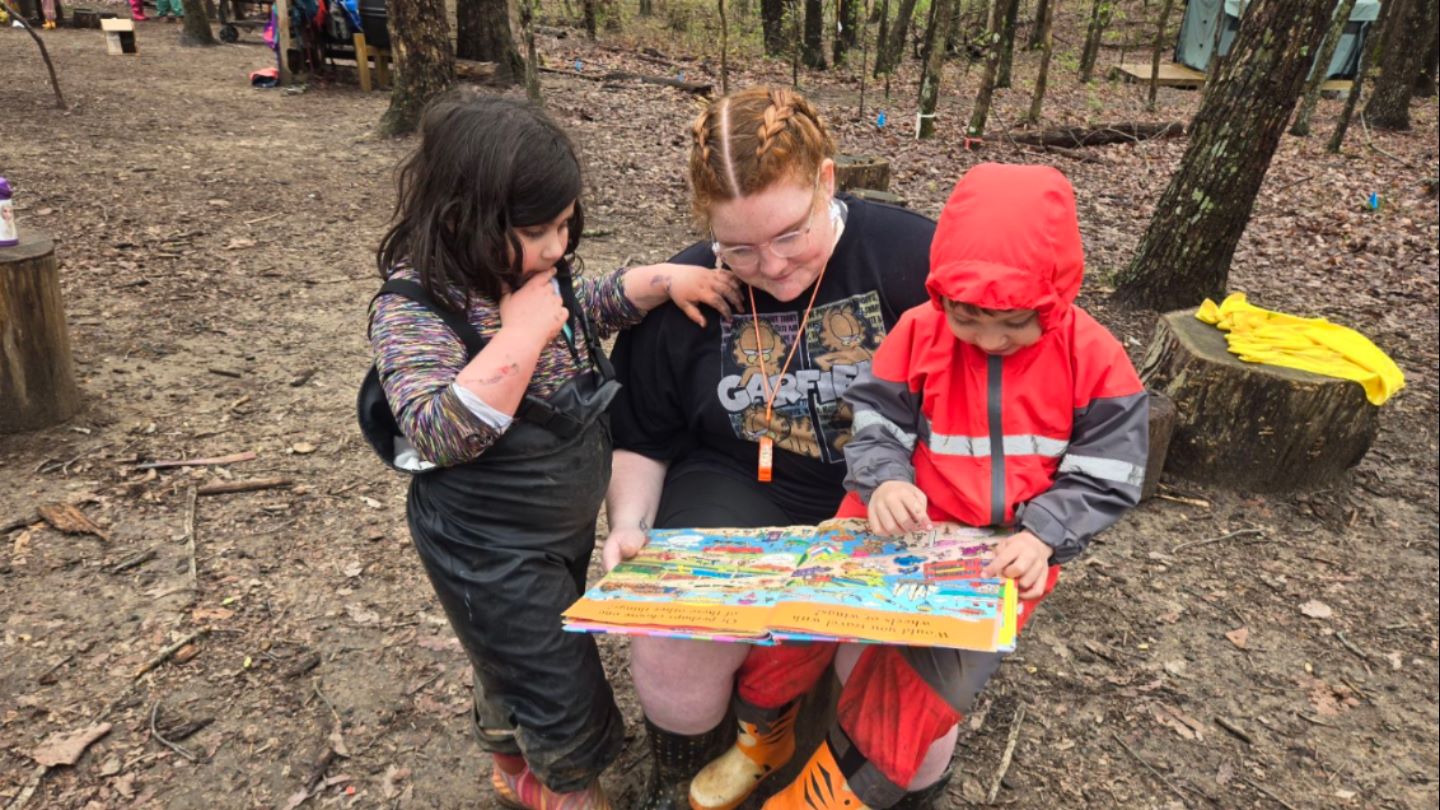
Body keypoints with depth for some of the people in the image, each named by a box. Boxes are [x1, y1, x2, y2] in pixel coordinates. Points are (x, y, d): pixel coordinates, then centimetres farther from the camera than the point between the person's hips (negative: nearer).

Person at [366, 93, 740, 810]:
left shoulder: (532, 271, -6)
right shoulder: (413, 310, -27)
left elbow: (594, 304, 14)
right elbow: (441, 433, -37)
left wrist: (663, 279, -3)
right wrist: (522, 333, -36)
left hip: (568, 521, 8)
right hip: (492, 549, -8)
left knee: (518, 656, 29)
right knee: (560, 687, 5)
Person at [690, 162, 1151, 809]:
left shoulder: (1091, 355, -7)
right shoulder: (920, 331, -5)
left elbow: (1106, 475, -4)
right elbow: (874, 428, -3)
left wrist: (1040, 536, -19)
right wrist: (886, 483, -24)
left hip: (1008, 549, -1)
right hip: (908, 524, 2)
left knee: (943, 657, -25)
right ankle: (764, 732, 15)